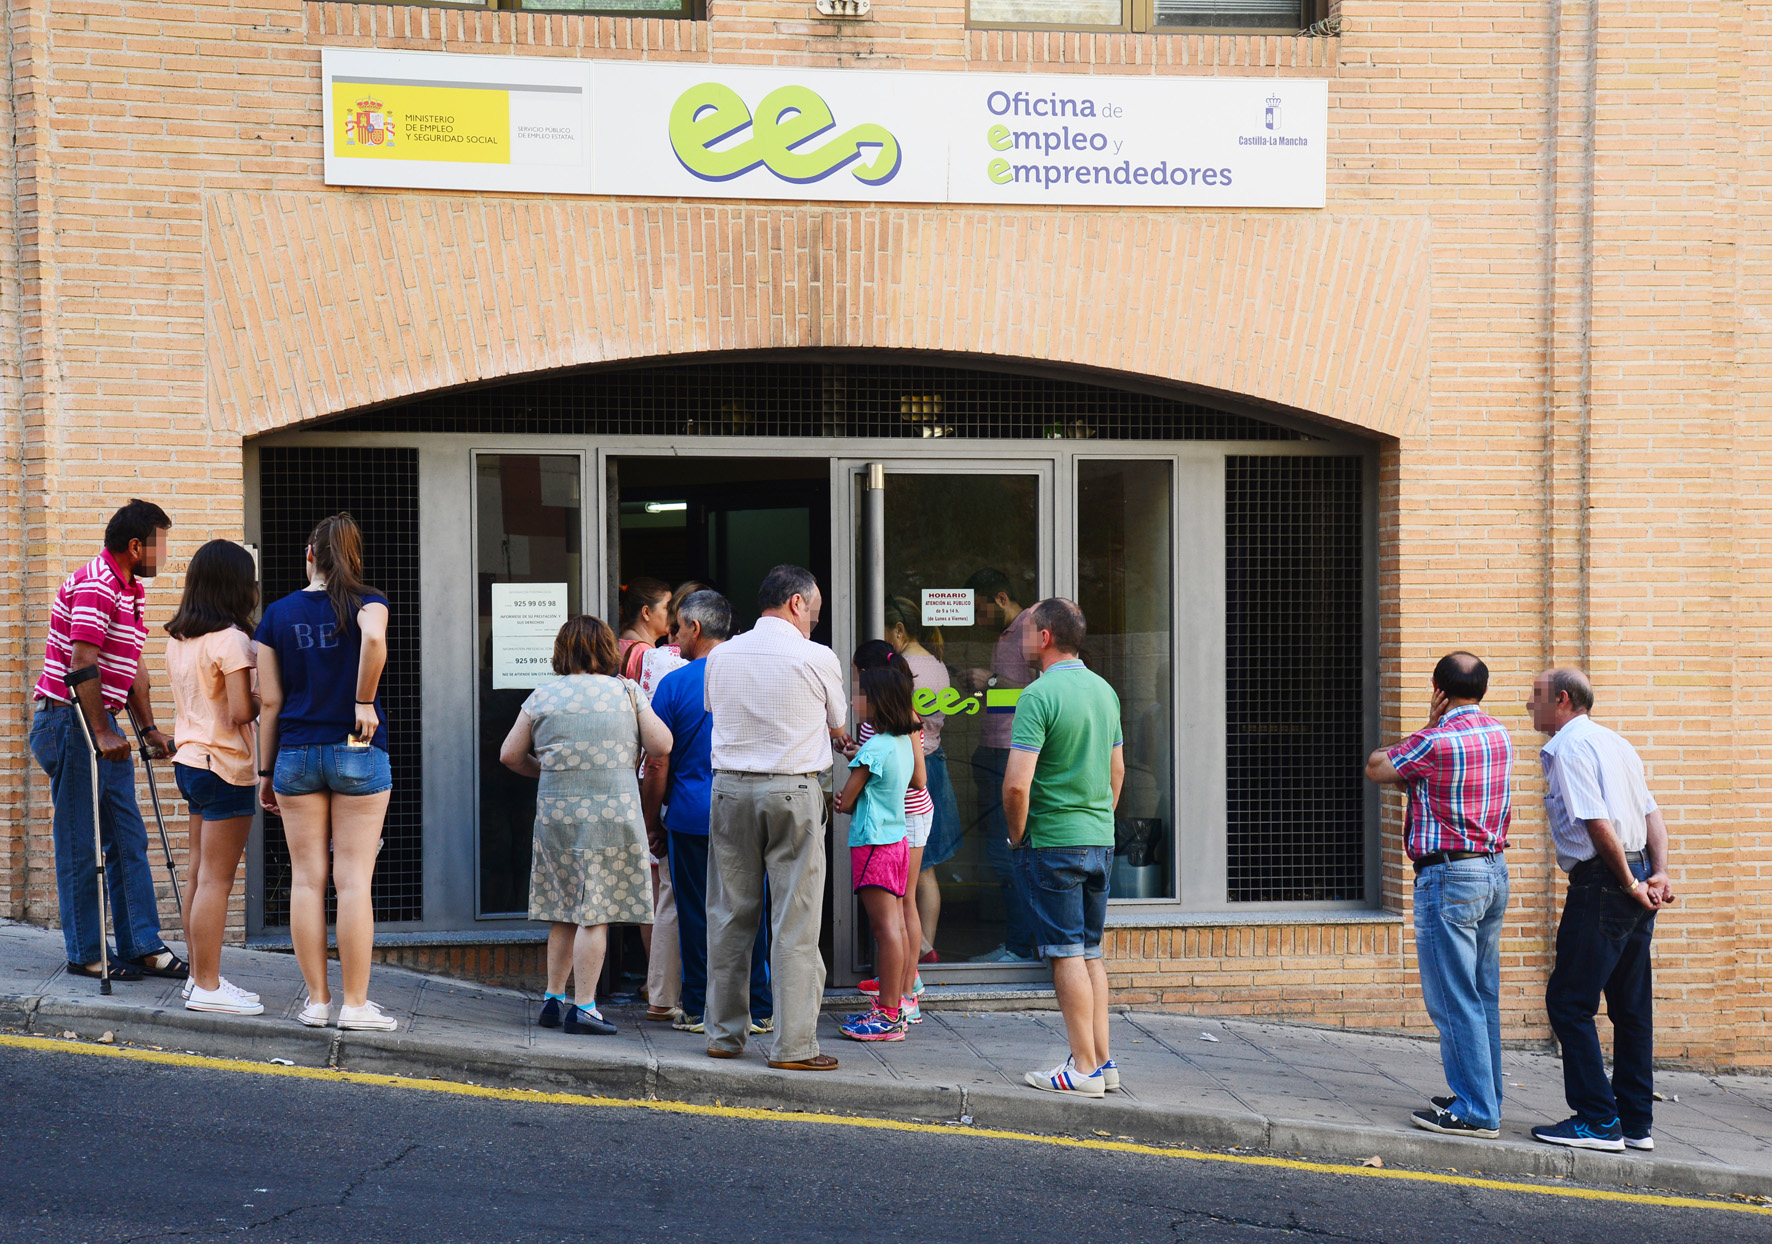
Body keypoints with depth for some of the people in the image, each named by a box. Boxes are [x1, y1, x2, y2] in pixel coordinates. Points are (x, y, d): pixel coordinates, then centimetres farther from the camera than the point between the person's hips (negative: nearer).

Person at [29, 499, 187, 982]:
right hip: (69, 723, -10)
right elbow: (81, 665, -23)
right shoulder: (94, 584, -16)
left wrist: (149, 729, 17)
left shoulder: (130, 590, 16)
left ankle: (142, 947, 10)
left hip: (101, 727, 10)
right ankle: (85, 955, 5)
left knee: (129, 838, 8)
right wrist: (101, 733, -23)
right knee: (80, 846, -3)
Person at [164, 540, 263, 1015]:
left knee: (198, 874, 14)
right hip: (225, 766, -9)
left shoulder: (178, 638, 10)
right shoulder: (231, 639, -16)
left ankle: (199, 975, 20)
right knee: (216, 880, -5)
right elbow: (241, 713, -21)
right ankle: (207, 987, -1)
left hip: (189, 759, 9)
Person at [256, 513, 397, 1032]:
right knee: (353, 880, 0)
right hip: (358, 754, -2)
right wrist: (364, 702, -13)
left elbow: (269, 701, 4)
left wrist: (266, 769, 10)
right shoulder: (366, 602, -2)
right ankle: (355, 1004, 2)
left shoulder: (278, 613, 6)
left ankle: (316, 1000, 10)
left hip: (296, 754, 3)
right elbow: (374, 639, -27)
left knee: (306, 879, 6)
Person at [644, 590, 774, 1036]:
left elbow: (658, 766, -3)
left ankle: (699, 1011, 10)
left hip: (692, 817, -2)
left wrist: (652, 825, 7)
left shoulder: (674, 684, -5)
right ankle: (758, 1010, 11)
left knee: (696, 917, 5)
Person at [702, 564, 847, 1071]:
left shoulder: (720, 656, 6)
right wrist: (825, 733, 33)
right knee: (795, 923, 0)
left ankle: (724, 1034, 19)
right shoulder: (818, 658, -5)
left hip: (730, 788, 4)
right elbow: (838, 726, 10)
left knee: (729, 916, 11)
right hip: (793, 790, -4)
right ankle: (793, 1044, 1)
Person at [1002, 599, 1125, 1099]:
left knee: (1067, 954, -2)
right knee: (1091, 952, 13)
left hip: (1053, 841, -7)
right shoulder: (1103, 690, 10)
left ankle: (1084, 1068, 0)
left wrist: (1017, 836, -7)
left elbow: (1017, 784, -22)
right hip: (1100, 840, 8)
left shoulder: (1039, 695, -16)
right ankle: (1103, 1061, 16)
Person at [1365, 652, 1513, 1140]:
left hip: (1449, 875, -9)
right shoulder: (1499, 733, 9)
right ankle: (1483, 1097, 21)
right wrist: (1415, 780, 3)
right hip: (1494, 871, 9)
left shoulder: (1435, 742, -16)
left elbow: (1376, 768, 0)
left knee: (1454, 1001, -4)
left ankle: (1475, 1112, -3)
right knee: (1484, 996, 14)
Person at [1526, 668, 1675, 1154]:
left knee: (1568, 1001, -3)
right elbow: (1652, 813, 13)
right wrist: (1658, 874, 3)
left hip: (1602, 883, -9)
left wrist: (1630, 884, -12)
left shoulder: (1567, 748, -11)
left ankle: (1598, 1121, -3)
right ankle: (1636, 1122, 18)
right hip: (1635, 881, 10)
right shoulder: (1612, 741, 17)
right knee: (1631, 1005, 12)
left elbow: (1598, 824, -19)